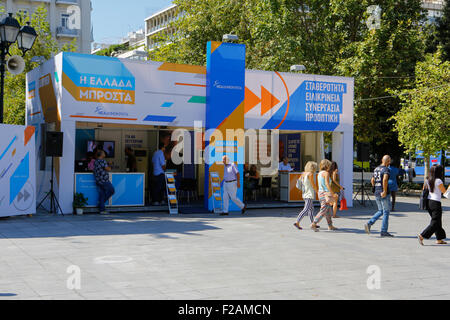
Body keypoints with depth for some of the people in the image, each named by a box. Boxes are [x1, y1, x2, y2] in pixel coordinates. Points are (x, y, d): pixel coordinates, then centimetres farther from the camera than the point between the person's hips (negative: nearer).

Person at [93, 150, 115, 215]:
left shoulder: (95, 162, 14)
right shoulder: (102, 161, -13)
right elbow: (108, 169, -15)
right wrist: (109, 166, 8)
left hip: (98, 181, 8)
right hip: (104, 181, -8)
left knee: (101, 194, 8)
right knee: (112, 190, 7)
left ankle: (102, 210, 5)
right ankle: (101, 203, 3)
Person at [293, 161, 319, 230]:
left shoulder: (303, 174, 10)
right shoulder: (310, 174, -13)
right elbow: (313, 185, -13)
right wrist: (317, 191, 0)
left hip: (305, 194, 9)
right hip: (310, 194, -9)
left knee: (311, 209, 18)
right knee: (306, 210, -11)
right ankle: (297, 223, -18)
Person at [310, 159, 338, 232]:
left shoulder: (320, 173, 14)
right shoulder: (326, 173, -12)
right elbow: (327, 184, -21)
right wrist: (333, 194, -19)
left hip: (321, 193, 9)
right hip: (326, 193, -9)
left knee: (328, 210, 16)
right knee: (323, 210, -9)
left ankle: (330, 226, 21)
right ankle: (313, 224, -14)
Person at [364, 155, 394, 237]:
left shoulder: (376, 169, 13)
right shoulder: (386, 169, -12)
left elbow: (372, 180, 20)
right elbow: (385, 179, -28)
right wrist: (385, 191, -25)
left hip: (376, 193, 7)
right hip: (384, 194, -7)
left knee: (380, 211, 17)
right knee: (386, 212, 3)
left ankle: (369, 223, -2)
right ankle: (384, 231, 5)